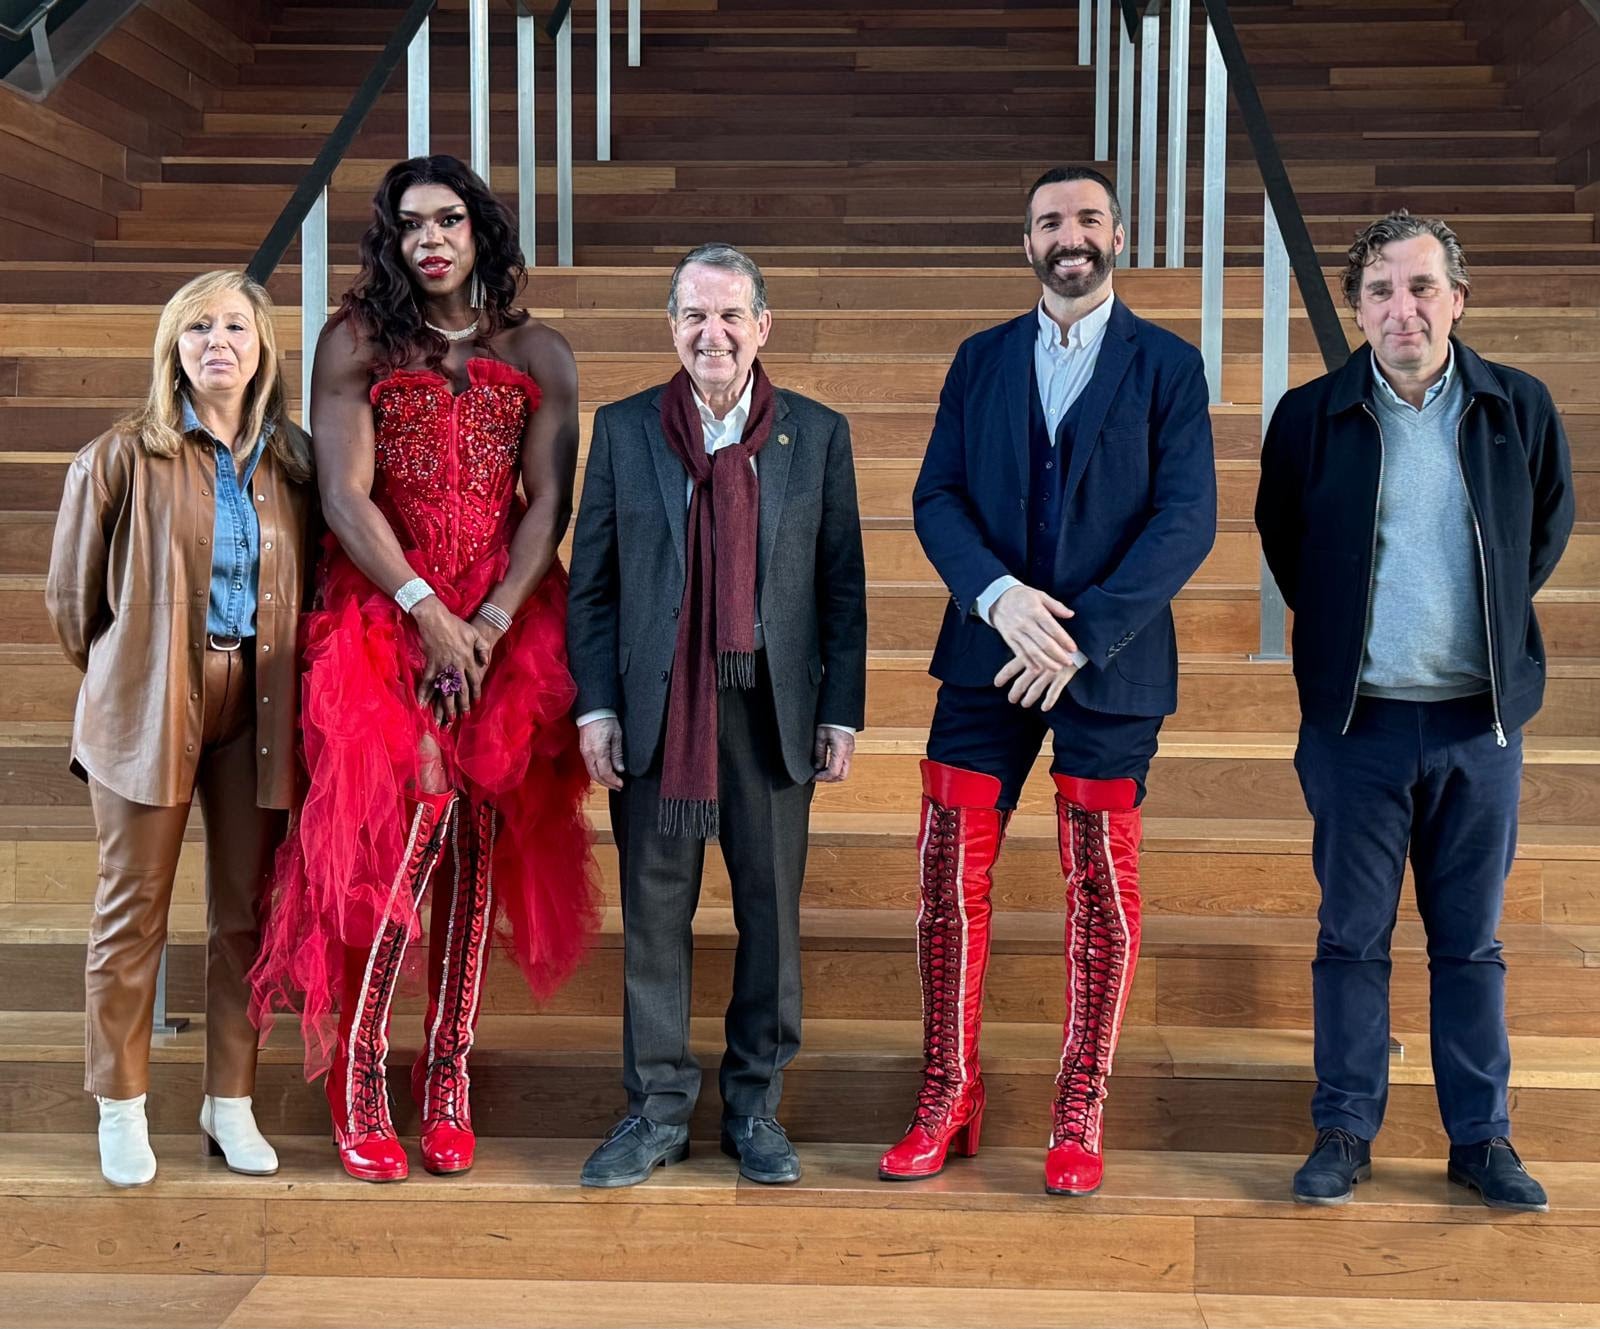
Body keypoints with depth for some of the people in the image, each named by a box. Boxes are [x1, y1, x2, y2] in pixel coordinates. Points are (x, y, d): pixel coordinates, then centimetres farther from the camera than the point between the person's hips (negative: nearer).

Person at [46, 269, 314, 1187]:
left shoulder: (294, 461, 6)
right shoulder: (124, 457, -4)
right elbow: (72, 594, 4)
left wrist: (277, 679, 10)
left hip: (256, 706, 3)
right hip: (151, 705, -3)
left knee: (248, 910, 7)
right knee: (134, 909, 3)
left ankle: (231, 1102, 19)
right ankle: (123, 1111, 16)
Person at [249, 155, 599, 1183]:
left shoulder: (538, 355, 9)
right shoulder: (356, 343, 3)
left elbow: (549, 503, 1)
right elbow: (345, 496, -6)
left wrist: (492, 620, -12)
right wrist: (427, 610, -15)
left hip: (504, 626, 2)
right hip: (384, 619, -2)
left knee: (476, 847, 2)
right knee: (401, 837, -13)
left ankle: (448, 1077, 11)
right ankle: (359, 1083, -2)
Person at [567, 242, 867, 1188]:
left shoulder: (818, 434, 5)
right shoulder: (624, 430, 6)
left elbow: (844, 586, 5)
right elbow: (591, 583, 6)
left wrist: (843, 712, 0)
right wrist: (596, 706, -2)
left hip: (773, 709, 0)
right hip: (658, 710, 0)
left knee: (772, 913, 6)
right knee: (655, 913, 5)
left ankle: (755, 1107, 20)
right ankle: (659, 1111, 16)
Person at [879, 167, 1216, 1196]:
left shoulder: (1168, 366, 2)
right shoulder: (982, 360, 12)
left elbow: (1187, 518, -7)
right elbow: (937, 497, 5)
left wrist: (1084, 633, -16)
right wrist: (999, 594, -14)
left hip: (1110, 661, -2)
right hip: (987, 654, 3)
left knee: (1102, 890, 3)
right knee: (952, 878, 1)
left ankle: (1081, 1114, 16)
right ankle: (949, 1102, 14)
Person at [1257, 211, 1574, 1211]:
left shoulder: (1521, 408, 0)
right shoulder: (1311, 416, -2)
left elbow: (1549, 528, 15)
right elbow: (1282, 542, 13)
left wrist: (1490, 627, 13)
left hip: (1481, 720, 1)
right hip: (1358, 718, -1)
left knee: (1472, 940, 9)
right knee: (1353, 935, 6)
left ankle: (1483, 1138, 19)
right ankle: (1346, 1133, 16)